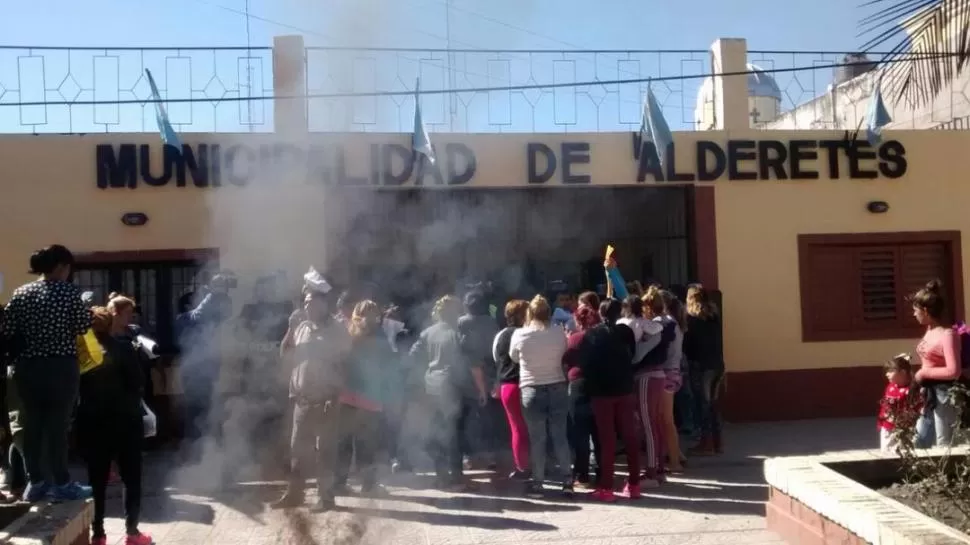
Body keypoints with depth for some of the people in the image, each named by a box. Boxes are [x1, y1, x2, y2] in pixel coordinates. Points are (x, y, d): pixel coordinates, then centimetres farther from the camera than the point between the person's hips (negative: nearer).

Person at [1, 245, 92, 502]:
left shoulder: (21, 292, 5)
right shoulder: (69, 291, -7)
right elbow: (82, 326, -5)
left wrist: (22, 352, 18)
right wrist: (89, 313, 13)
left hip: (27, 367, 4)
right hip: (61, 367, -4)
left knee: (32, 425, 10)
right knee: (58, 425, 1)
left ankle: (35, 483, 17)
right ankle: (62, 484, 7)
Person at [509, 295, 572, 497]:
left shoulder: (520, 334, -10)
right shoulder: (559, 333, -6)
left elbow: (514, 357, 7)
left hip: (531, 390, -1)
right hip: (557, 388, 2)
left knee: (536, 438, 6)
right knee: (560, 436, 8)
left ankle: (537, 482, 11)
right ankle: (567, 481, 11)